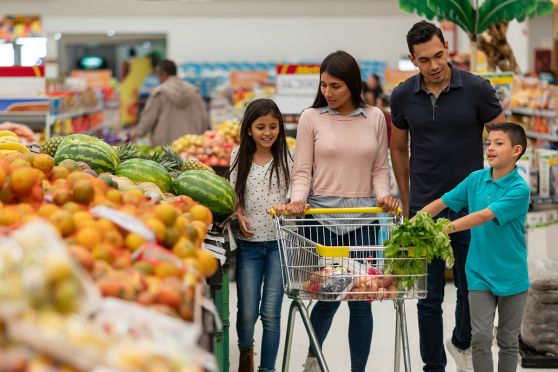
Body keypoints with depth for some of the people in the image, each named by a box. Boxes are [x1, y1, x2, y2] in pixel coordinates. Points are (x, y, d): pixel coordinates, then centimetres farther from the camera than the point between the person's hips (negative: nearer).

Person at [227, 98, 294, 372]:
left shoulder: (288, 157, 0)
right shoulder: (239, 157, 4)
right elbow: (233, 194, 12)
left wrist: (287, 207, -20)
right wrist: (239, 215, -7)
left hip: (279, 242, -1)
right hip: (249, 243, 1)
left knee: (271, 312, -3)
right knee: (247, 312, 2)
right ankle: (245, 350, 33)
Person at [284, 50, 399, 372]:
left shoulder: (374, 118, 9)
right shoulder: (312, 118, 3)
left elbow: (381, 168, 12)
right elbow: (303, 170, 2)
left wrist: (383, 194, -6)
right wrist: (298, 199, -16)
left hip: (363, 218, 2)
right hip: (322, 215, -2)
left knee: (361, 299, 1)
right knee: (329, 296, -2)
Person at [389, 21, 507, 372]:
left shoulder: (477, 89, -9)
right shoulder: (403, 96, -2)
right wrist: (406, 205, 11)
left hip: (470, 209, -1)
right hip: (424, 208, 1)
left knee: (472, 288, 9)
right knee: (429, 297, 4)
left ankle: (462, 343, 37)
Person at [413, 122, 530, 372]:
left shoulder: (519, 188, -15)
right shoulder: (476, 179, 0)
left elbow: (484, 216, -26)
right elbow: (442, 202, 7)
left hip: (512, 275, -2)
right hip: (479, 274, 3)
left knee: (508, 340, 10)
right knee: (481, 337, -4)